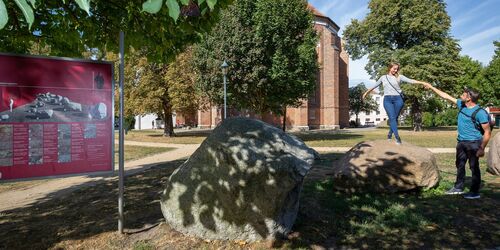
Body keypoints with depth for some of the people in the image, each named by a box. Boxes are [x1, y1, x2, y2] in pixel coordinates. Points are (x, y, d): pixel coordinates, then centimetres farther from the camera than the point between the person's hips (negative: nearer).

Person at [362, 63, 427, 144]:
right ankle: (397, 137, -15)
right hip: (387, 99, 0)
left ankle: (390, 135, 17)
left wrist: (422, 82, -13)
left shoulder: (399, 77, 9)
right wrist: (366, 92, 29)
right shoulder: (383, 77, 14)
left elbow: (410, 81, -1)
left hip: (398, 99, 0)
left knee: (395, 118, 0)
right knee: (392, 118, -12)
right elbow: (374, 86, 24)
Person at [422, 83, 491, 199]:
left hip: (473, 143, -8)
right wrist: (431, 87, 17)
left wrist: (482, 148, -19)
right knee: (460, 165, 16)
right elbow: (446, 96, 14)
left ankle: (475, 192, 10)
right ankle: (458, 188, 28)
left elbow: (487, 132, -16)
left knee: (474, 167, 0)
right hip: (461, 142, 8)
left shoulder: (480, 112, -17)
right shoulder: (461, 104, 3)